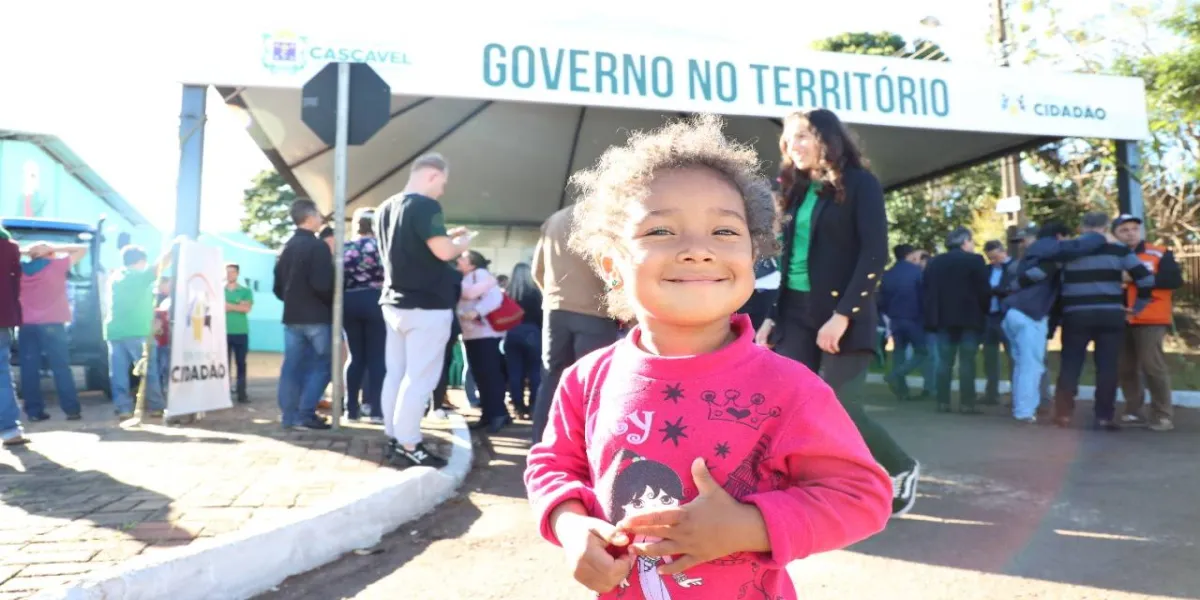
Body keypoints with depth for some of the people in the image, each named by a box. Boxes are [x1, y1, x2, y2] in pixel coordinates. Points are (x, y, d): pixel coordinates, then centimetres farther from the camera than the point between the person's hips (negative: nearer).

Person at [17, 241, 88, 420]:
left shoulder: (20, 268, 12)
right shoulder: (57, 265, 1)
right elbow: (82, 249, 9)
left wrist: (24, 251, 18)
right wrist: (53, 248, 6)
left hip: (26, 324, 4)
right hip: (51, 324, -3)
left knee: (29, 369, 4)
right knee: (61, 367, -2)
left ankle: (34, 411, 4)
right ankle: (71, 409, -3)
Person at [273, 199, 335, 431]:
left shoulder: (286, 247, 11)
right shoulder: (318, 246, -13)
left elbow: (277, 286, 13)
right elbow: (323, 285, -21)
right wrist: (333, 303, -4)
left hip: (292, 316, 7)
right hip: (317, 316, -7)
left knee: (292, 366, 8)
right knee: (322, 364, 1)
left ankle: (290, 416, 10)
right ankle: (305, 414, -3)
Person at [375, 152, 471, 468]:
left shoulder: (385, 208, 13)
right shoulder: (425, 206, -15)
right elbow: (443, 251, -22)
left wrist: (445, 237, 21)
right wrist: (462, 241, -1)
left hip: (394, 303, 9)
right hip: (426, 306, -9)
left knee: (395, 374, 11)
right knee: (419, 378, -5)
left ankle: (394, 439, 18)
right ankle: (408, 446, -2)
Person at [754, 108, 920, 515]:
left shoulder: (860, 184, -3)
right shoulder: (797, 190, 15)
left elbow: (875, 255, -12)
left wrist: (843, 315, -19)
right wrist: (772, 316, 11)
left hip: (842, 315, -6)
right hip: (796, 313, 6)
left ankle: (902, 469, 20)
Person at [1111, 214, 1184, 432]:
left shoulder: (1160, 254, 3)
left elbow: (1175, 280, -9)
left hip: (1151, 321, -4)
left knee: (1153, 366, -8)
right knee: (1125, 369, 6)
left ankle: (1163, 415, 1)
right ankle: (1134, 412, 16)